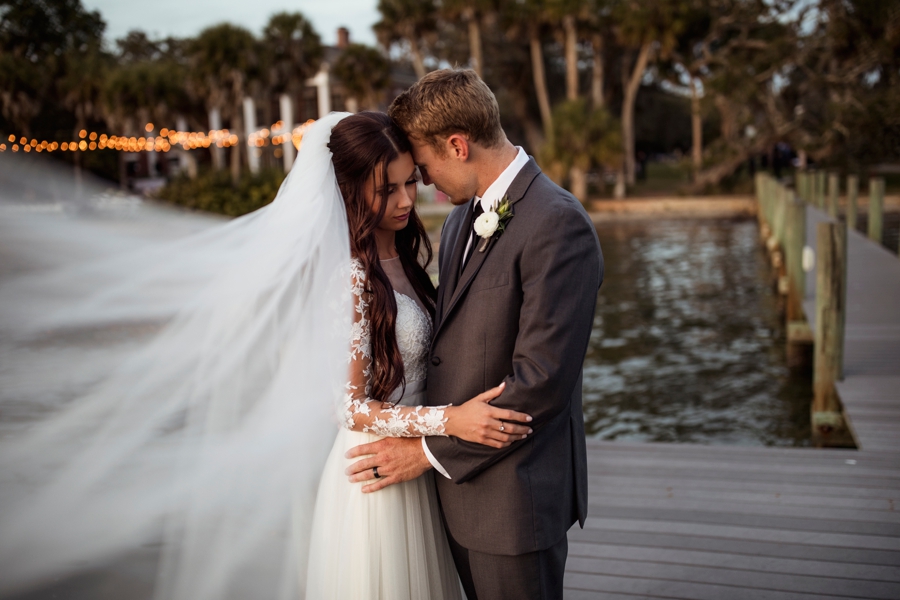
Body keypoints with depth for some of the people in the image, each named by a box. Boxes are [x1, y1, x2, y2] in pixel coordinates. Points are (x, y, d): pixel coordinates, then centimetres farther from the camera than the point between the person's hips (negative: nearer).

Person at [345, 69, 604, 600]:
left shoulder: (557, 226, -20)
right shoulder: (463, 218, 8)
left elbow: (541, 381, -23)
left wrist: (431, 452, -16)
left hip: (513, 495, -8)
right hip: (459, 483, 8)